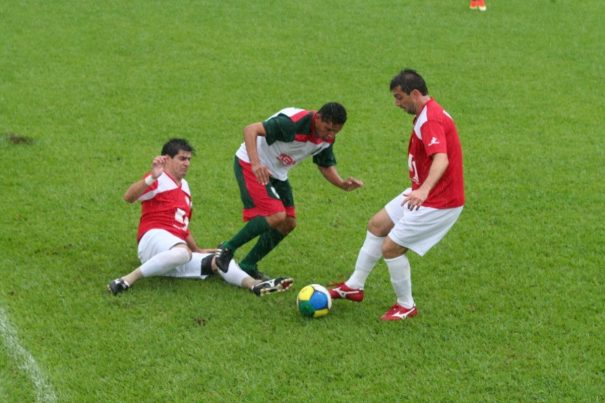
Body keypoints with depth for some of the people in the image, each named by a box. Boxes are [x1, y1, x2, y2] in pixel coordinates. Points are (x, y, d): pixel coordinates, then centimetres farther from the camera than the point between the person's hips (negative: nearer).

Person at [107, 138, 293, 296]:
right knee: (182, 252, -40)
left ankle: (255, 285, -35)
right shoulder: (159, 180, -2)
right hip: (154, 237, -9)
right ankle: (127, 280, -33)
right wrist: (152, 178, -35)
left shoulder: (184, 186, 25)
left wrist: (198, 251, 31)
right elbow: (129, 197, -20)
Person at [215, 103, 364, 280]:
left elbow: (326, 166, 9)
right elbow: (250, 129, -35)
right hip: (251, 165, -9)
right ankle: (228, 248, -5)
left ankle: (248, 265, 18)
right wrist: (255, 163, -48)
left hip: (277, 173, 9)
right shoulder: (293, 122, -31)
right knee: (276, 216, -22)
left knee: (288, 223, 5)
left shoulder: (326, 139, -6)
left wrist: (343, 184, -12)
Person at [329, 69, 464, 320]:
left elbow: (441, 159, -42)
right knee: (377, 225, 18)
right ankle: (354, 286, 30)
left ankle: (406, 306, 10)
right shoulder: (429, 114, 8)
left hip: (439, 202, -11)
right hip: (423, 193, 11)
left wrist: (424, 190, -59)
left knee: (391, 247, -9)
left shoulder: (431, 119, -25)